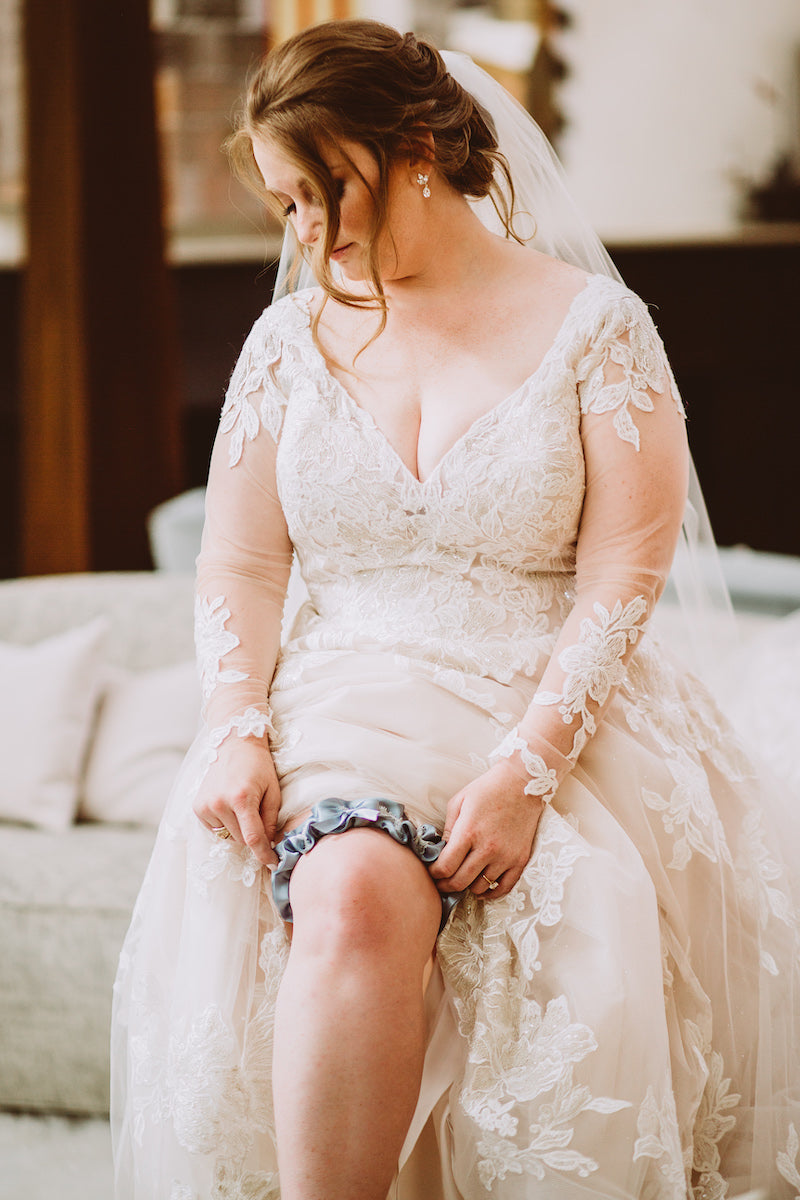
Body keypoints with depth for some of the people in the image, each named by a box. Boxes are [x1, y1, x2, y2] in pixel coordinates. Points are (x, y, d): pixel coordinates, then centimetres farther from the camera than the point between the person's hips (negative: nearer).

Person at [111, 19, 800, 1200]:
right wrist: (236, 732, -8)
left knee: (578, 965, -30)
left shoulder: (593, 324, 3)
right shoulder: (292, 337, 15)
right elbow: (239, 566, 11)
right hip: (344, 705, 2)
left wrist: (527, 766, -18)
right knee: (355, 897, -33)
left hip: (557, 713, -1)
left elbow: (624, 578, -4)